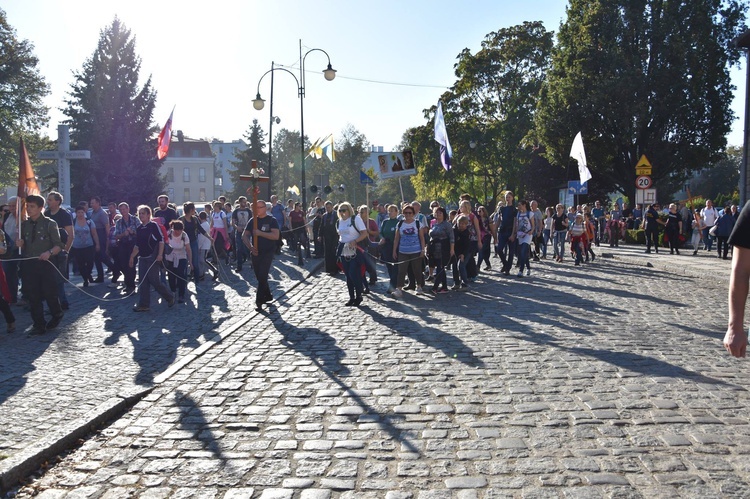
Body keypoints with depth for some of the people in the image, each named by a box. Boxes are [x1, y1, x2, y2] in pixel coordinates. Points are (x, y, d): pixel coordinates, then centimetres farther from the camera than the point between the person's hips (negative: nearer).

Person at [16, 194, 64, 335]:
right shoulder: (24, 225, 10)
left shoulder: (50, 224, -4)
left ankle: (57, 315, 28)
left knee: (49, 294, 0)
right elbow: (24, 247, 17)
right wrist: (20, 244, -5)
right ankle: (39, 325, 12)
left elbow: (58, 245, -6)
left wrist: (49, 252, -25)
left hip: (45, 264, -4)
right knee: (33, 296, 5)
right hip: (29, 264, 4)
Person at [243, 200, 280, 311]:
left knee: (262, 276, -11)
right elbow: (244, 236, 6)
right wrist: (250, 247, -12)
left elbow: (276, 236, -17)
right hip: (255, 252, 5)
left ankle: (259, 302, -7)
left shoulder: (271, 220, -5)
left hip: (267, 252, -5)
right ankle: (267, 295, 31)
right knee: (260, 277, 13)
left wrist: (260, 233, -21)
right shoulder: (252, 221, 9)